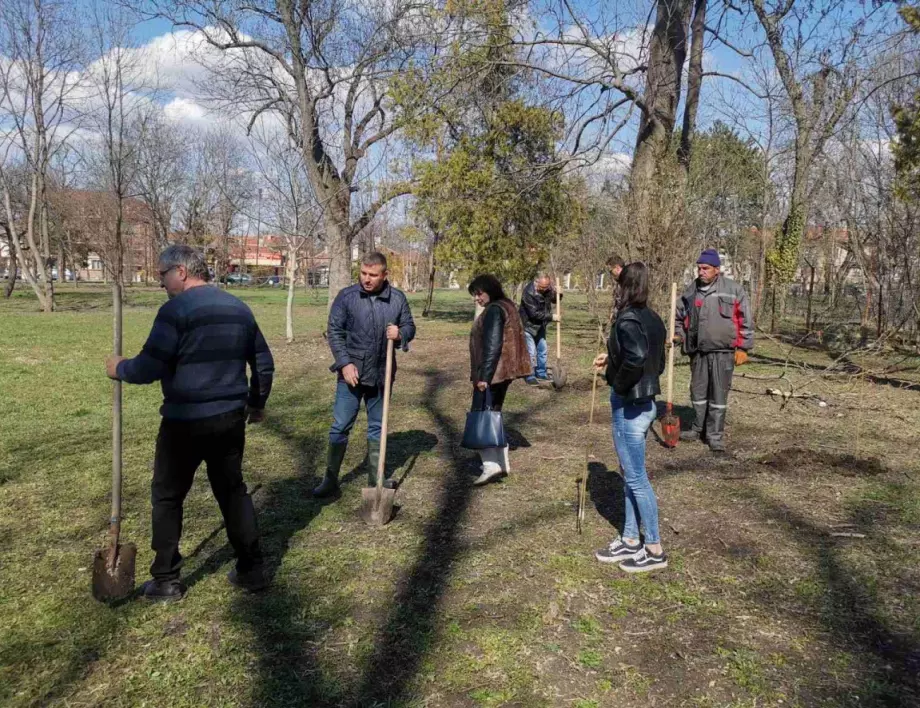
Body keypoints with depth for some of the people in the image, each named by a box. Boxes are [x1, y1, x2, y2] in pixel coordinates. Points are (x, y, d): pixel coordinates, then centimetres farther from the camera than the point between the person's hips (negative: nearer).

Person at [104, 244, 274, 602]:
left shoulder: (177, 309, -12)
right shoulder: (239, 308, 9)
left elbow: (150, 367, -16)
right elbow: (264, 363, 14)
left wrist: (120, 368, 4)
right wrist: (257, 403, 26)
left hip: (186, 421, -6)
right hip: (231, 417, 6)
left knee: (167, 496, 11)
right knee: (233, 490, 16)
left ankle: (166, 580, 19)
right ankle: (252, 569, 21)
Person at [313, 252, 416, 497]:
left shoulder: (398, 299, -1)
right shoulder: (346, 297, -7)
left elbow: (409, 327, 8)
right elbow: (334, 331, -6)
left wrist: (400, 334, -16)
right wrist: (345, 363, -15)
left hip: (381, 374, 2)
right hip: (351, 372, -2)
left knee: (377, 427, 14)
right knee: (340, 426, 1)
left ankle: (375, 478, 28)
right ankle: (330, 479, 13)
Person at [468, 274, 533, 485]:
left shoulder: (494, 310, -14)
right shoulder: (506, 307, 16)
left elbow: (492, 345, -21)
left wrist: (484, 376, -23)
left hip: (491, 373, -10)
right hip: (502, 373, 10)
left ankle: (491, 465, -13)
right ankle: (502, 463, 21)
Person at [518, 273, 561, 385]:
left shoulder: (547, 289, -7)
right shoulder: (528, 292, -28)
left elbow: (554, 300, 9)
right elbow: (534, 313, -29)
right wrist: (551, 317, -26)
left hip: (540, 326, 7)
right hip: (528, 326, -7)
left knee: (542, 350, 13)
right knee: (531, 352, -7)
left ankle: (541, 373, 27)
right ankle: (530, 377, 5)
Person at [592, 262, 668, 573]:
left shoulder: (628, 320, -19)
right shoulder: (653, 318, 7)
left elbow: (636, 359, -36)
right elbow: (657, 362, 13)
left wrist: (619, 384, -18)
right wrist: (612, 359, 14)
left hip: (628, 406, -9)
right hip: (645, 403, 9)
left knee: (636, 478, 3)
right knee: (631, 476, 17)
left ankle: (655, 550, 15)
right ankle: (630, 541, 29)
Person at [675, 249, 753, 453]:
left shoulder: (733, 290, -5)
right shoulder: (690, 291, 6)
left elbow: (745, 320, -3)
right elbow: (679, 317, 17)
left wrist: (742, 347, -6)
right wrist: (677, 335, 0)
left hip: (722, 351, -4)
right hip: (698, 351, 4)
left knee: (719, 394, 1)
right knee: (698, 391, 14)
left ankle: (715, 434, 11)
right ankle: (698, 428, 29)